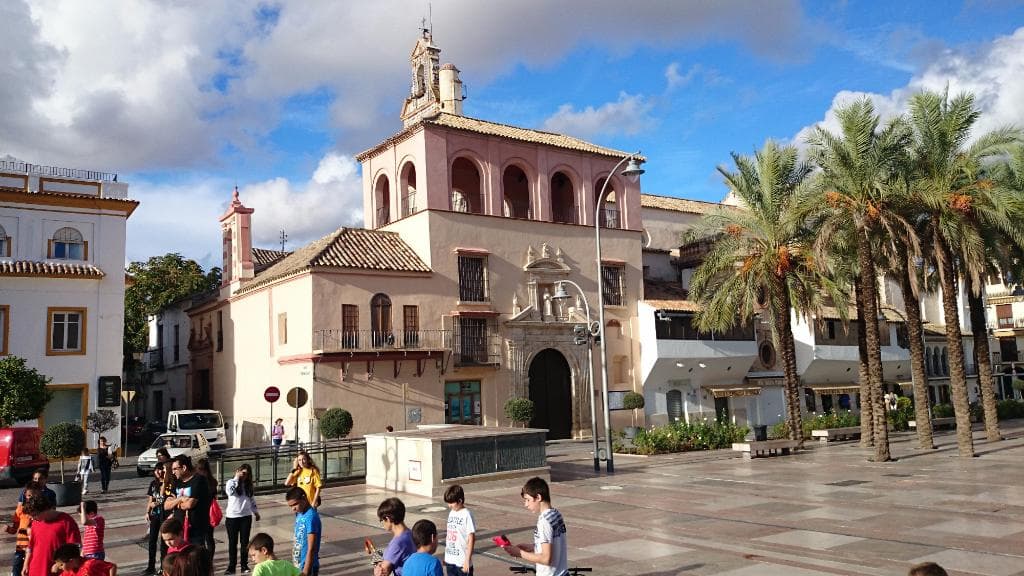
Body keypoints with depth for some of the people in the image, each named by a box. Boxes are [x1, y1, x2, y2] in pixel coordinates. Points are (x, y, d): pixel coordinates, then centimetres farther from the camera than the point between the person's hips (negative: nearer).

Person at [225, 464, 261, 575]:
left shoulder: (248, 485, 10)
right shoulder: (231, 482, -3)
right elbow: (230, 492, -24)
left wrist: (255, 511, 14)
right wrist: (236, 478, -18)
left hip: (246, 516, 3)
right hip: (232, 516, -3)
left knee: (245, 541, 6)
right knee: (232, 542, 3)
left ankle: (244, 565, 14)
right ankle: (231, 566, 10)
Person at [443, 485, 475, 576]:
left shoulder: (466, 515, -14)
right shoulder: (451, 513, 7)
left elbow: (471, 539, -15)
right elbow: (449, 535, 12)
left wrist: (467, 560, -18)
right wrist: (446, 556, 14)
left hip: (462, 562, -7)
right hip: (450, 561, 7)